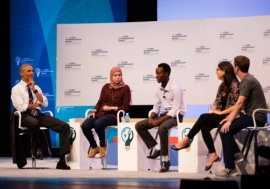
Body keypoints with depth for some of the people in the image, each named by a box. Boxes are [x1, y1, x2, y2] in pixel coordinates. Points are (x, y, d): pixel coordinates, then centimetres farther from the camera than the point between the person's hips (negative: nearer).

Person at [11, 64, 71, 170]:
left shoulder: (36, 87, 19)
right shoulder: (16, 89, 3)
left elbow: (45, 104, 6)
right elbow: (21, 107, -11)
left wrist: (34, 90, -1)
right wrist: (37, 104, 0)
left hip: (38, 114, 6)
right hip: (25, 116, -6)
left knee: (65, 126, -14)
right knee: (35, 123, -45)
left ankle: (62, 160, -20)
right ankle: (37, 148, -16)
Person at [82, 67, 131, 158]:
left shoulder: (125, 88, 2)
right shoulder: (106, 87, 14)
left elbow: (125, 107, -2)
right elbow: (100, 102, 16)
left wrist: (111, 108, -14)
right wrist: (94, 111, -3)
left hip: (114, 115, -4)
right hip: (101, 113, 4)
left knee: (98, 123, -37)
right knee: (85, 125, -25)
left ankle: (103, 146, -11)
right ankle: (94, 147, 0)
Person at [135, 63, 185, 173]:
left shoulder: (175, 88, -17)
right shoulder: (159, 89, 6)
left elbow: (175, 110, -22)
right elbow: (156, 107, 11)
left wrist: (159, 120, -25)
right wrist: (151, 117, -11)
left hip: (176, 115, -8)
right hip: (165, 114, 8)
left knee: (162, 128, -38)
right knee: (139, 126, -5)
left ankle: (166, 159, -25)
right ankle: (157, 148, -3)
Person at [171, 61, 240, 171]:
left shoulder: (234, 84, -11)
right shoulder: (222, 86, 15)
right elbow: (216, 102, 18)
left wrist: (221, 112, -17)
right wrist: (213, 111, -2)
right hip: (219, 116, 7)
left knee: (204, 117, -26)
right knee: (204, 127, -23)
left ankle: (186, 141, -18)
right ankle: (213, 155, -22)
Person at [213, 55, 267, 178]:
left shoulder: (248, 81, -15)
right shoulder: (246, 80, 16)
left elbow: (239, 104, -20)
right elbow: (241, 104, 15)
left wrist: (230, 121, -18)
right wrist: (229, 117, 6)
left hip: (256, 117, -10)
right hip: (252, 115, 10)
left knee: (225, 130, -19)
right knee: (222, 126, 8)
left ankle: (230, 168, -17)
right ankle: (236, 154, 4)